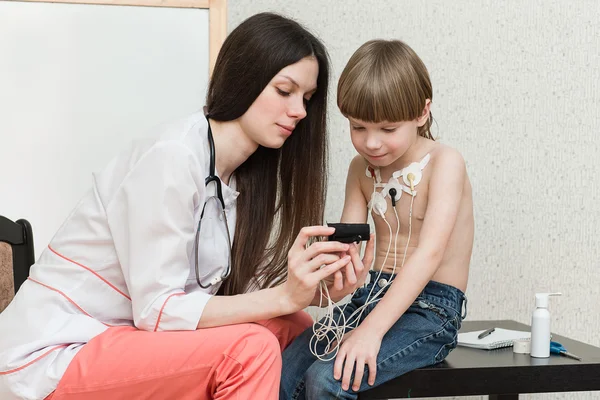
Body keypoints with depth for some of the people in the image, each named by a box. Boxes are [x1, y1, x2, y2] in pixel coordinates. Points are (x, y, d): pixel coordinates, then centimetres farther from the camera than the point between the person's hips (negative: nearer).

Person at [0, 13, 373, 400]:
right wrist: (283, 297, -27)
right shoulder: (172, 156, -21)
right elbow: (157, 310, -22)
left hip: (124, 336, 9)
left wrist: (315, 287, -15)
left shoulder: (243, 174, 6)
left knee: (295, 328, 2)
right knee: (249, 348, -24)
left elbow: (231, 288, 1)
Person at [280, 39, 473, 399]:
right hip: (372, 297, 6)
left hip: (429, 307, -6)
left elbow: (430, 253, -23)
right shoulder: (361, 169, 9)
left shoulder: (444, 163, -11)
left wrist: (372, 328, -32)